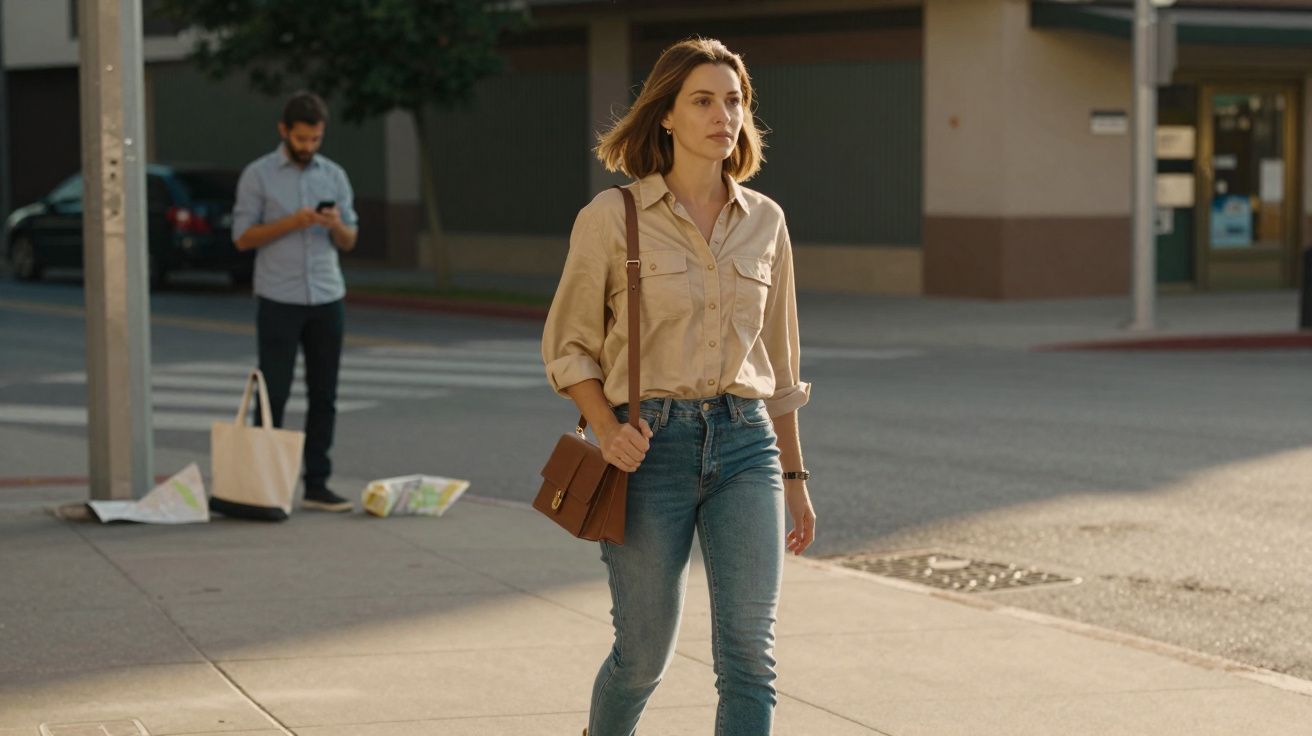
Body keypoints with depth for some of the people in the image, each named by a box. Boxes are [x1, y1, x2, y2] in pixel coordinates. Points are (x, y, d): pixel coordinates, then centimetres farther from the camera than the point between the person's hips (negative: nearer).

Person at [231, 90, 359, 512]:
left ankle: (316, 484, 8)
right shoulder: (258, 175, -1)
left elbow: (349, 242, 10)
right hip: (278, 302, -4)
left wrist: (336, 225, -13)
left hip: (327, 300, 4)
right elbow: (243, 237, -5)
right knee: (273, 395, -3)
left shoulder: (334, 175, 9)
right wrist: (291, 223, -17)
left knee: (324, 396, 3)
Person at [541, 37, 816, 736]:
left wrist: (795, 477, 16)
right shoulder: (612, 218, -4)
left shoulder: (764, 221, 8)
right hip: (652, 444, -3)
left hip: (746, 443, 3)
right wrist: (608, 429, -15)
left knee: (749, 649, -8)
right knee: (644, 655, 6)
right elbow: (567, 345, 2)